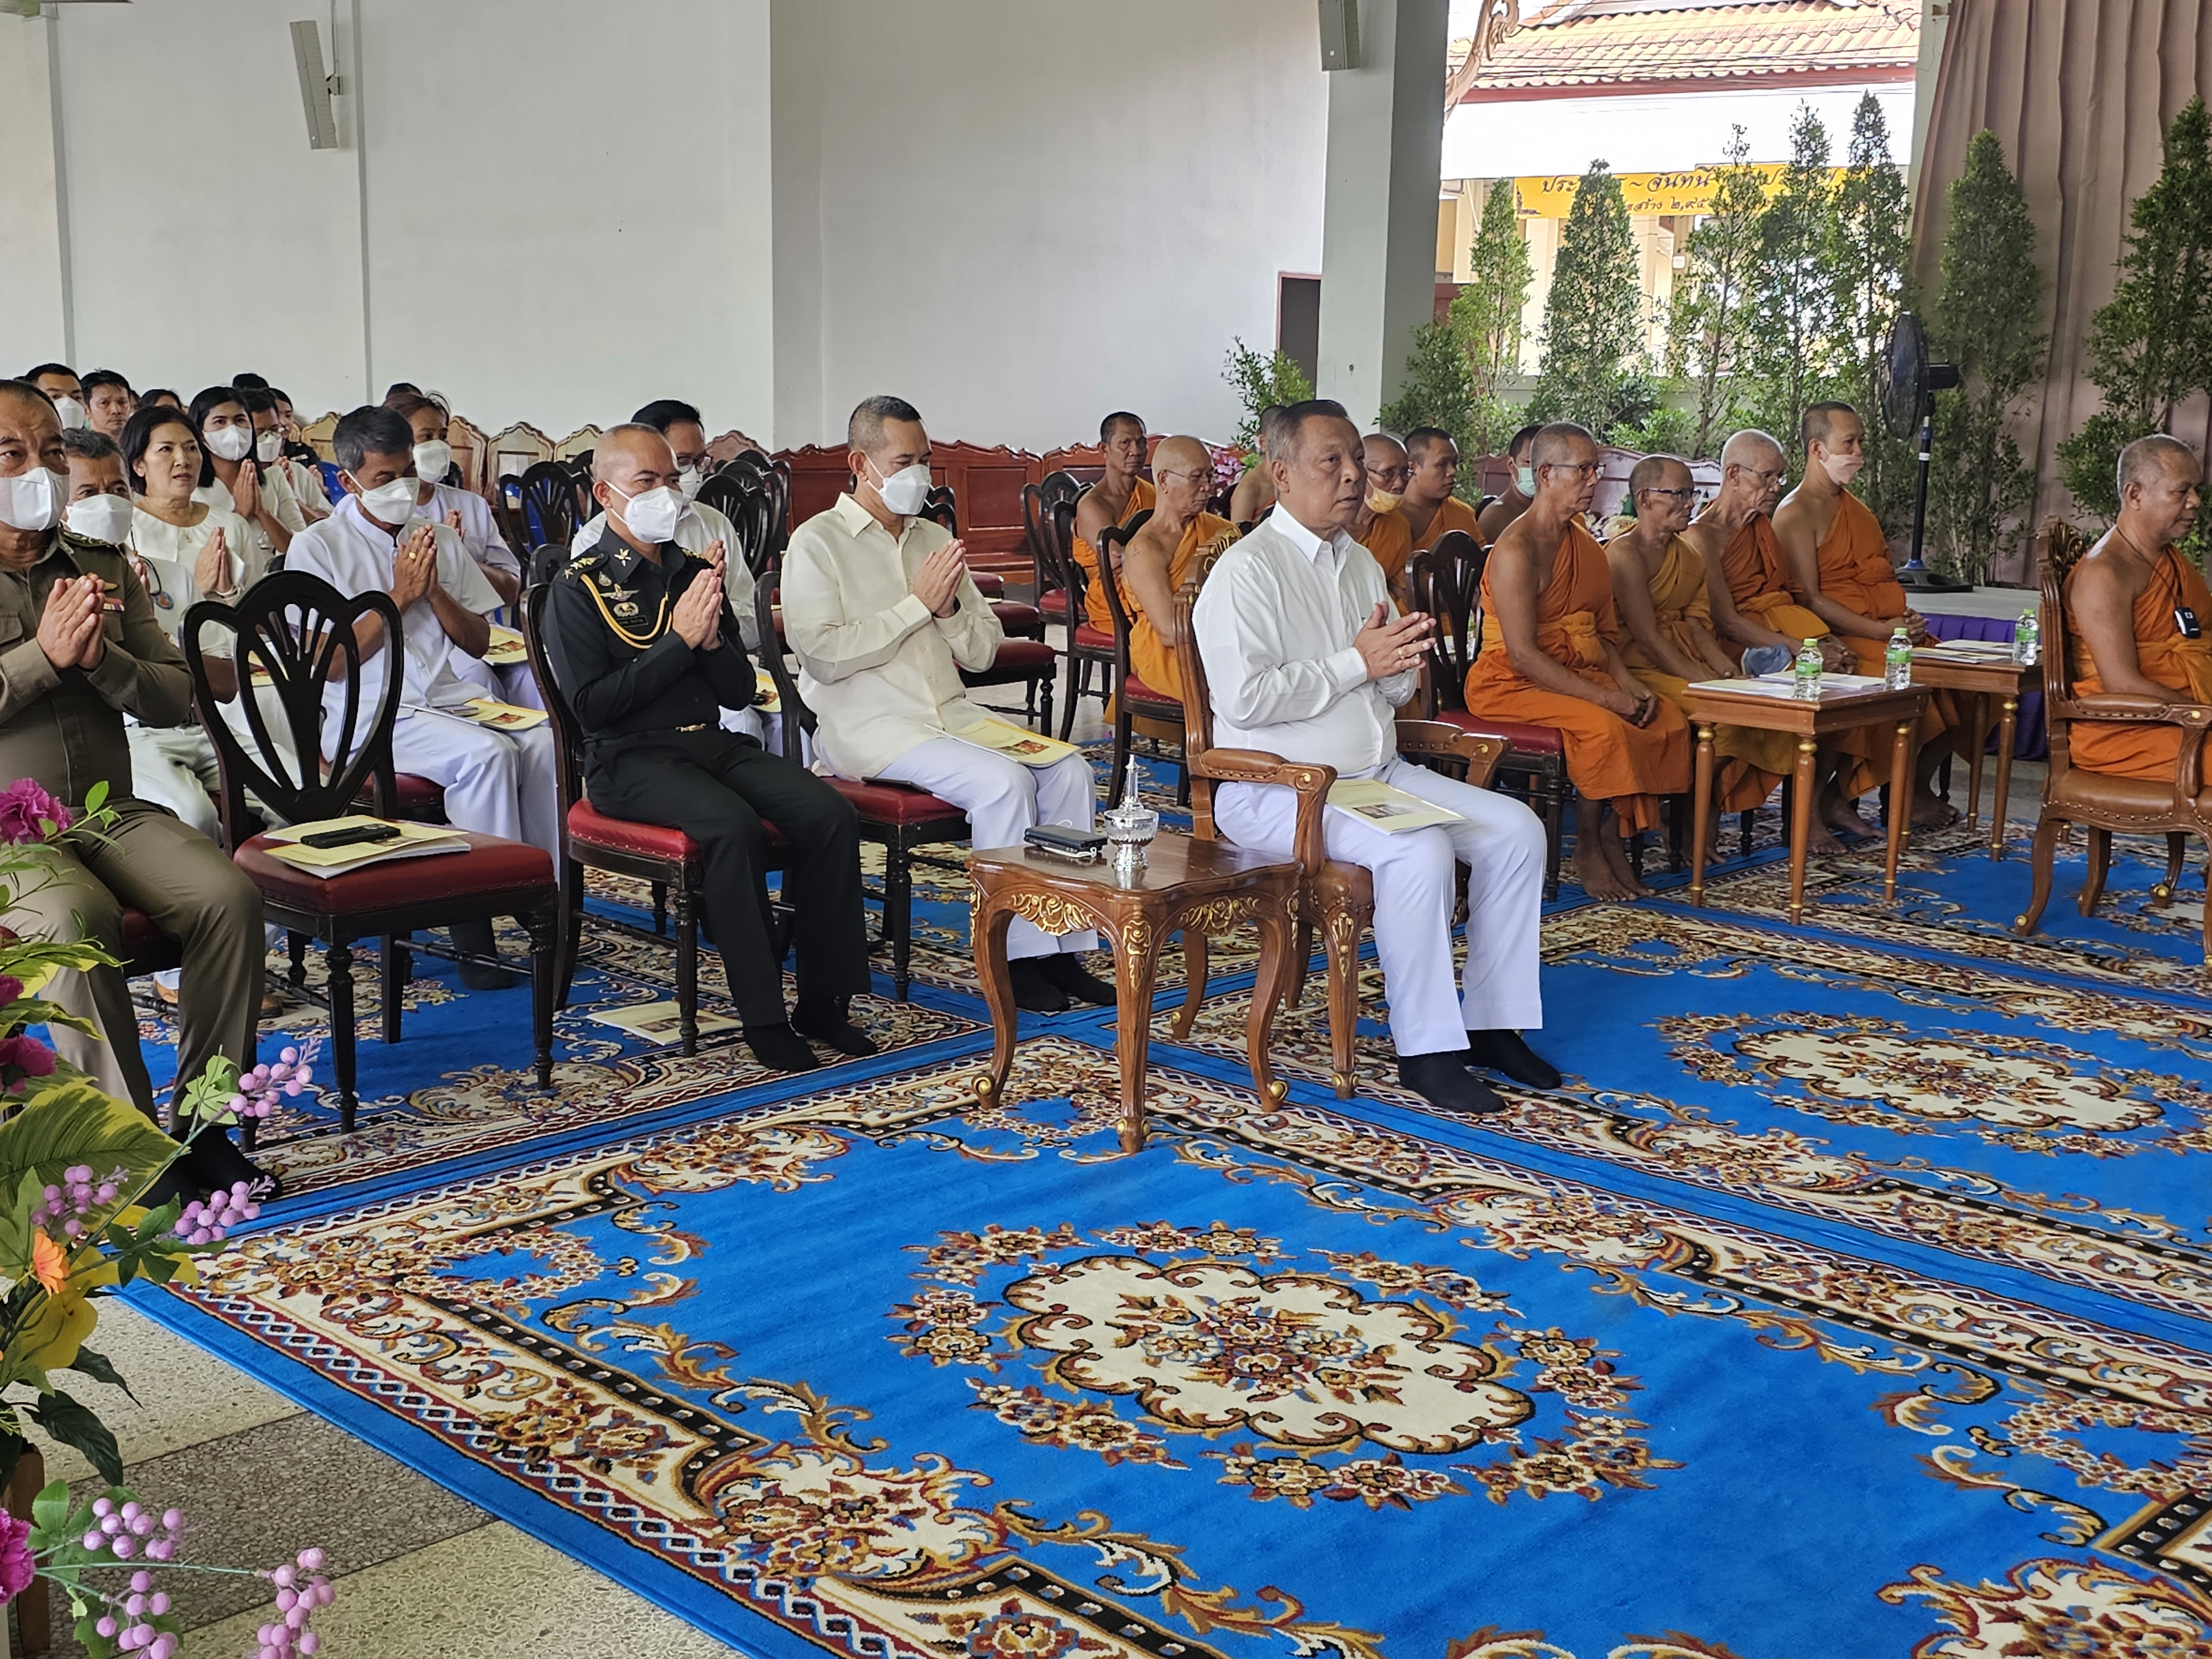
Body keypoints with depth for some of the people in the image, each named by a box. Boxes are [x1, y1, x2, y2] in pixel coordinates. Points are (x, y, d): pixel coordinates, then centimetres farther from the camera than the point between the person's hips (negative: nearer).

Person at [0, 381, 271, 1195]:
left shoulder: (107, 567, 15)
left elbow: (175, 698, 8)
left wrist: (99, 657, -11)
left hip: (112, 812, 4)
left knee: (228, 895, -23)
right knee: (78, 921, -34)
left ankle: (203, 1122, -13)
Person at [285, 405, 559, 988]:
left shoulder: (440, 538, 20)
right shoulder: (316, 547, 5)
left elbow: (479, 640, 18)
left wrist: (434, 592, 0)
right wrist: (399, 597, -5)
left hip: (462, 697, 5)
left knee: (545, 744, -27)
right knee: (486, 753, -33)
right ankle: (478, 922, -27)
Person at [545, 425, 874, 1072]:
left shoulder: (692, 571, 15)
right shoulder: (580, 586, -1)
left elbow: (741, 692, 14)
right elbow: (590, 704, -13)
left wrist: (712, 638, -6)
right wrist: (679, 641, -12)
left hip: (713, 743, 6)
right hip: (630, 758, -6)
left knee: (831, 814, -19)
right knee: (735, 827, -34)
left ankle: (822, 1003, -11)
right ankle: (763, 1018, -24)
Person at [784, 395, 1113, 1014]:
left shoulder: (935, 538, 17)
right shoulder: (818, 542, -2)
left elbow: (984, 650, 16)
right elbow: (822, 655, -15)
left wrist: (950, 607, -6)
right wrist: (917, 604, -12)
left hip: (950, 713, 7)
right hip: (866, 725, -6)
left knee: (1069, 769, -16)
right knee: (1003, 781, -29)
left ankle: (1062, 945, -14)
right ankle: (1015, 955, -19)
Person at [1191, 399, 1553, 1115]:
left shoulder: (1361, 564, 16)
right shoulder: (1248, 571, -11)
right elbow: (1245, 698, -22)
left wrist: (1398, 662, -5)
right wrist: (1355, 662, -16)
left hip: (1376, 773, 9)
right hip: (1277, 787, -8)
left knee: (1516, 829, -6)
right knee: (1420, 850, -31)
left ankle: (1491, 1023, 0)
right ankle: (1424, 1049, -19)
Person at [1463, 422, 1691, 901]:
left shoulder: (1585, 544, 13)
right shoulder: (1517, 549, -15)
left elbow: (1605, 632, 16)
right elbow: (1522, 654, -22)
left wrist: (1628, 683, -5)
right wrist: (1603, 697, -24)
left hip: (1578, 676, 8)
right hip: (1511, 683, -8)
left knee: (1668, 719, -13)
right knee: (1602, 728, -32)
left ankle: (1615, 838, -6)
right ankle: (1587, 851, -14)